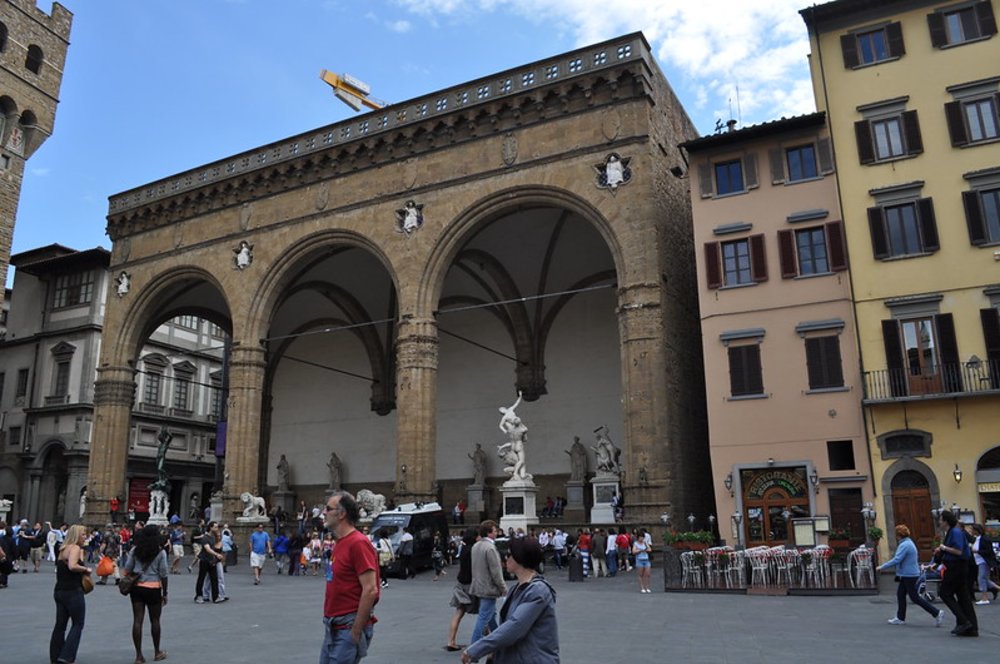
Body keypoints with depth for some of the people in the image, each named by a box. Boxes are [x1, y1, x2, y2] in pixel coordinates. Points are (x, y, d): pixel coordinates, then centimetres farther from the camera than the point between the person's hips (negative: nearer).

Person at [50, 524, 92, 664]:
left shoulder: (63, 549, 16)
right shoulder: (75, 548, -13)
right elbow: (72, 566, -29)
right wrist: (86, 569, -12)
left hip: (59, 590, 9)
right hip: (73, 591, -9)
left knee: (60, 625, 14)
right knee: (78, 625, 2)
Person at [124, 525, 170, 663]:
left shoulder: (135, 550, 3)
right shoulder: (160, 552, -6)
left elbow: (127, 569, 2)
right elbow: (163, 574, -4)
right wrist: (164, 593, 4)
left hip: (136, 587, 3)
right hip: (153, 588, -3)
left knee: (137, 620, 4)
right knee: (154, 620, 11)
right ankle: (157, 652, 24)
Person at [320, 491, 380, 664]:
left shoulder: (358, 543, -17)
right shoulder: (340, 543, 12)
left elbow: (370, 590, -21)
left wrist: (356, 632, -19)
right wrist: (329, 624, 16)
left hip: (349, 628, -9)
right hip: (333, 628, 9)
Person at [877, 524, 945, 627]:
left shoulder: (904, 545, -21)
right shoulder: (908, 543, 13)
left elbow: (896, 560, -25)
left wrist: (882, 567, -18)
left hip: (909, 575, -10)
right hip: (907, 575, 10)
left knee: (915, 597, -3)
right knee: (900, 595, 13)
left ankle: (937, 613, 2)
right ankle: (900, 618, 18)